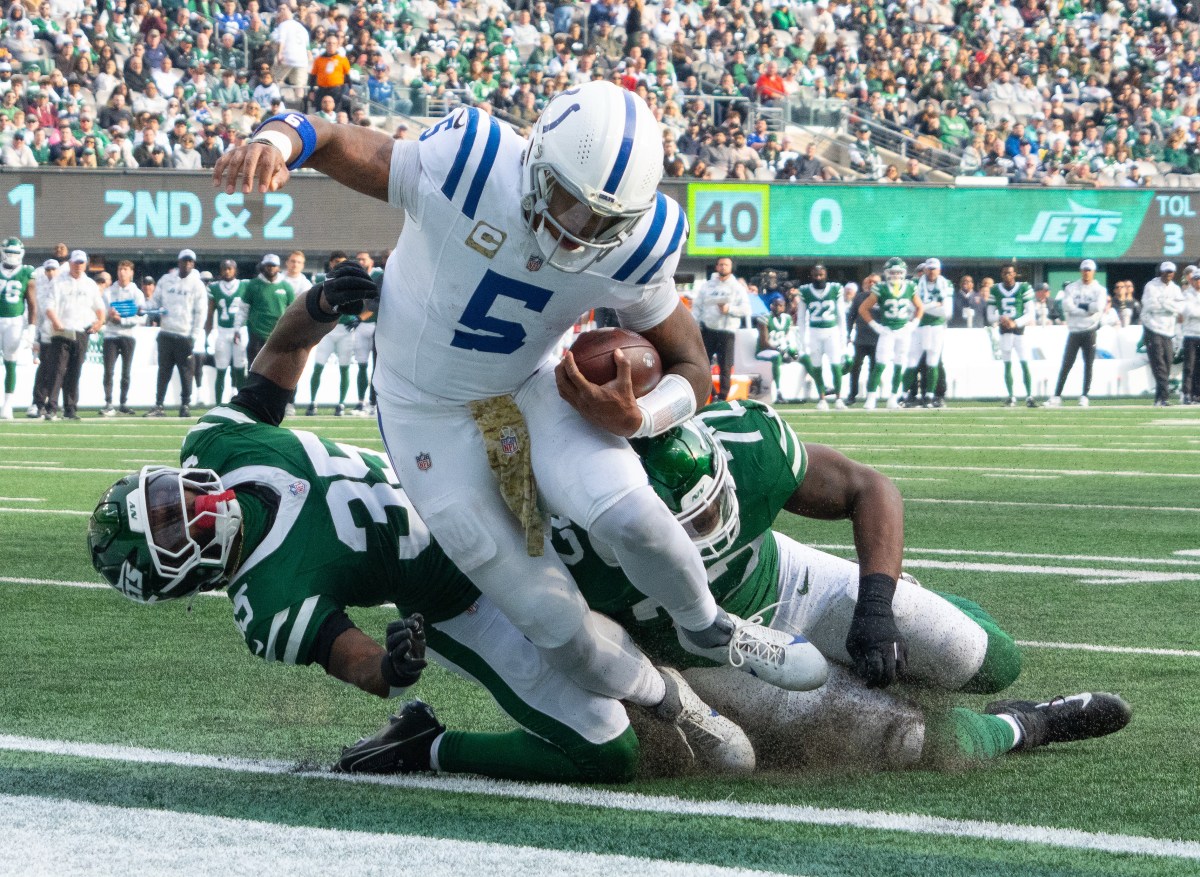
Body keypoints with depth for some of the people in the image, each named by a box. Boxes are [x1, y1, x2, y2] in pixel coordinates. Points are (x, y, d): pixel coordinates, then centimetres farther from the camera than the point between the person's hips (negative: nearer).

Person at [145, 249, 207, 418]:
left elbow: (200, 313, -3)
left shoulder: (197, 285, 0)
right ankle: (158, 406, 4)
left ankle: (185, 405, 7)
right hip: (166, 333, 3)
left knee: (186, 372, -1)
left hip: (185, 336, -3)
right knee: (163, 371, 3)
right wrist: (153, 311, -6)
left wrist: (194, 337, -9)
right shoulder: (166, 280, 9)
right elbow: (155, 301, 17)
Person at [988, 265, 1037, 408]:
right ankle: (1011, 397, 10)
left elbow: (1030, 313, -5)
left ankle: (1029, 396, -7)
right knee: (1007, 365, 4)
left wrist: (1015, 323, -19)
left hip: (1019, 330, -2)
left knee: (1025, 364, -9)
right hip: (1004, 331, 2)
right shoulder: (995, 290, 5)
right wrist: (1000, 319, -15)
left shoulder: (1024, 288, -3)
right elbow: (990, 316, 7)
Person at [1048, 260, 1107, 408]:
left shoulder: (1100, 290, 4)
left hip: (1089, 331, 0)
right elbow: (1067, 306, -10)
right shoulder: (1071, 288, 7)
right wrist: (1088, 309, -14)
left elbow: (1099, 307, -14)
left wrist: (1079, 305, -10)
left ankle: (1084, 396, 6)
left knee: (1088, 364, 0)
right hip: (1074, 331, 0)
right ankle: (1057, 396, -1)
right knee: (1066, 365, -2)